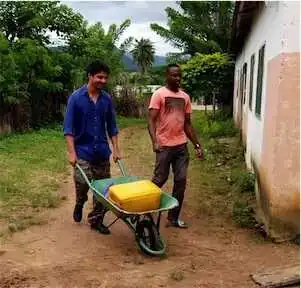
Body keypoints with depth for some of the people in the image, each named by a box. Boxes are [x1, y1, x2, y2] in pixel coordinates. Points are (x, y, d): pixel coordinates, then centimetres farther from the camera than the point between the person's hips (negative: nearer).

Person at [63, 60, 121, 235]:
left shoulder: (107, 99, 4)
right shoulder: (76, 98, -8)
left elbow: (112, 126, 10)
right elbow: (68, 128, -9)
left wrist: (116, 149, 4)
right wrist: (72, 152, -16)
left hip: (102, 151, 4)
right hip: (82, 151, -4)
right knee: (82, 183, -9)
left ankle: (96, 220, 22)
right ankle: (79, 204, 26)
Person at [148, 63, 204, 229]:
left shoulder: (185, 97, 12)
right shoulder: (159, 94, -6)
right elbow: (151, 120, -12)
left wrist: (197, 145, 12)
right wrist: (154, 142, -27)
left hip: (182, 146, 6)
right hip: (165, 146, -5)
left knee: (181, 181, 5)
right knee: (160, 179, 1)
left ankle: (173, 218, 16)